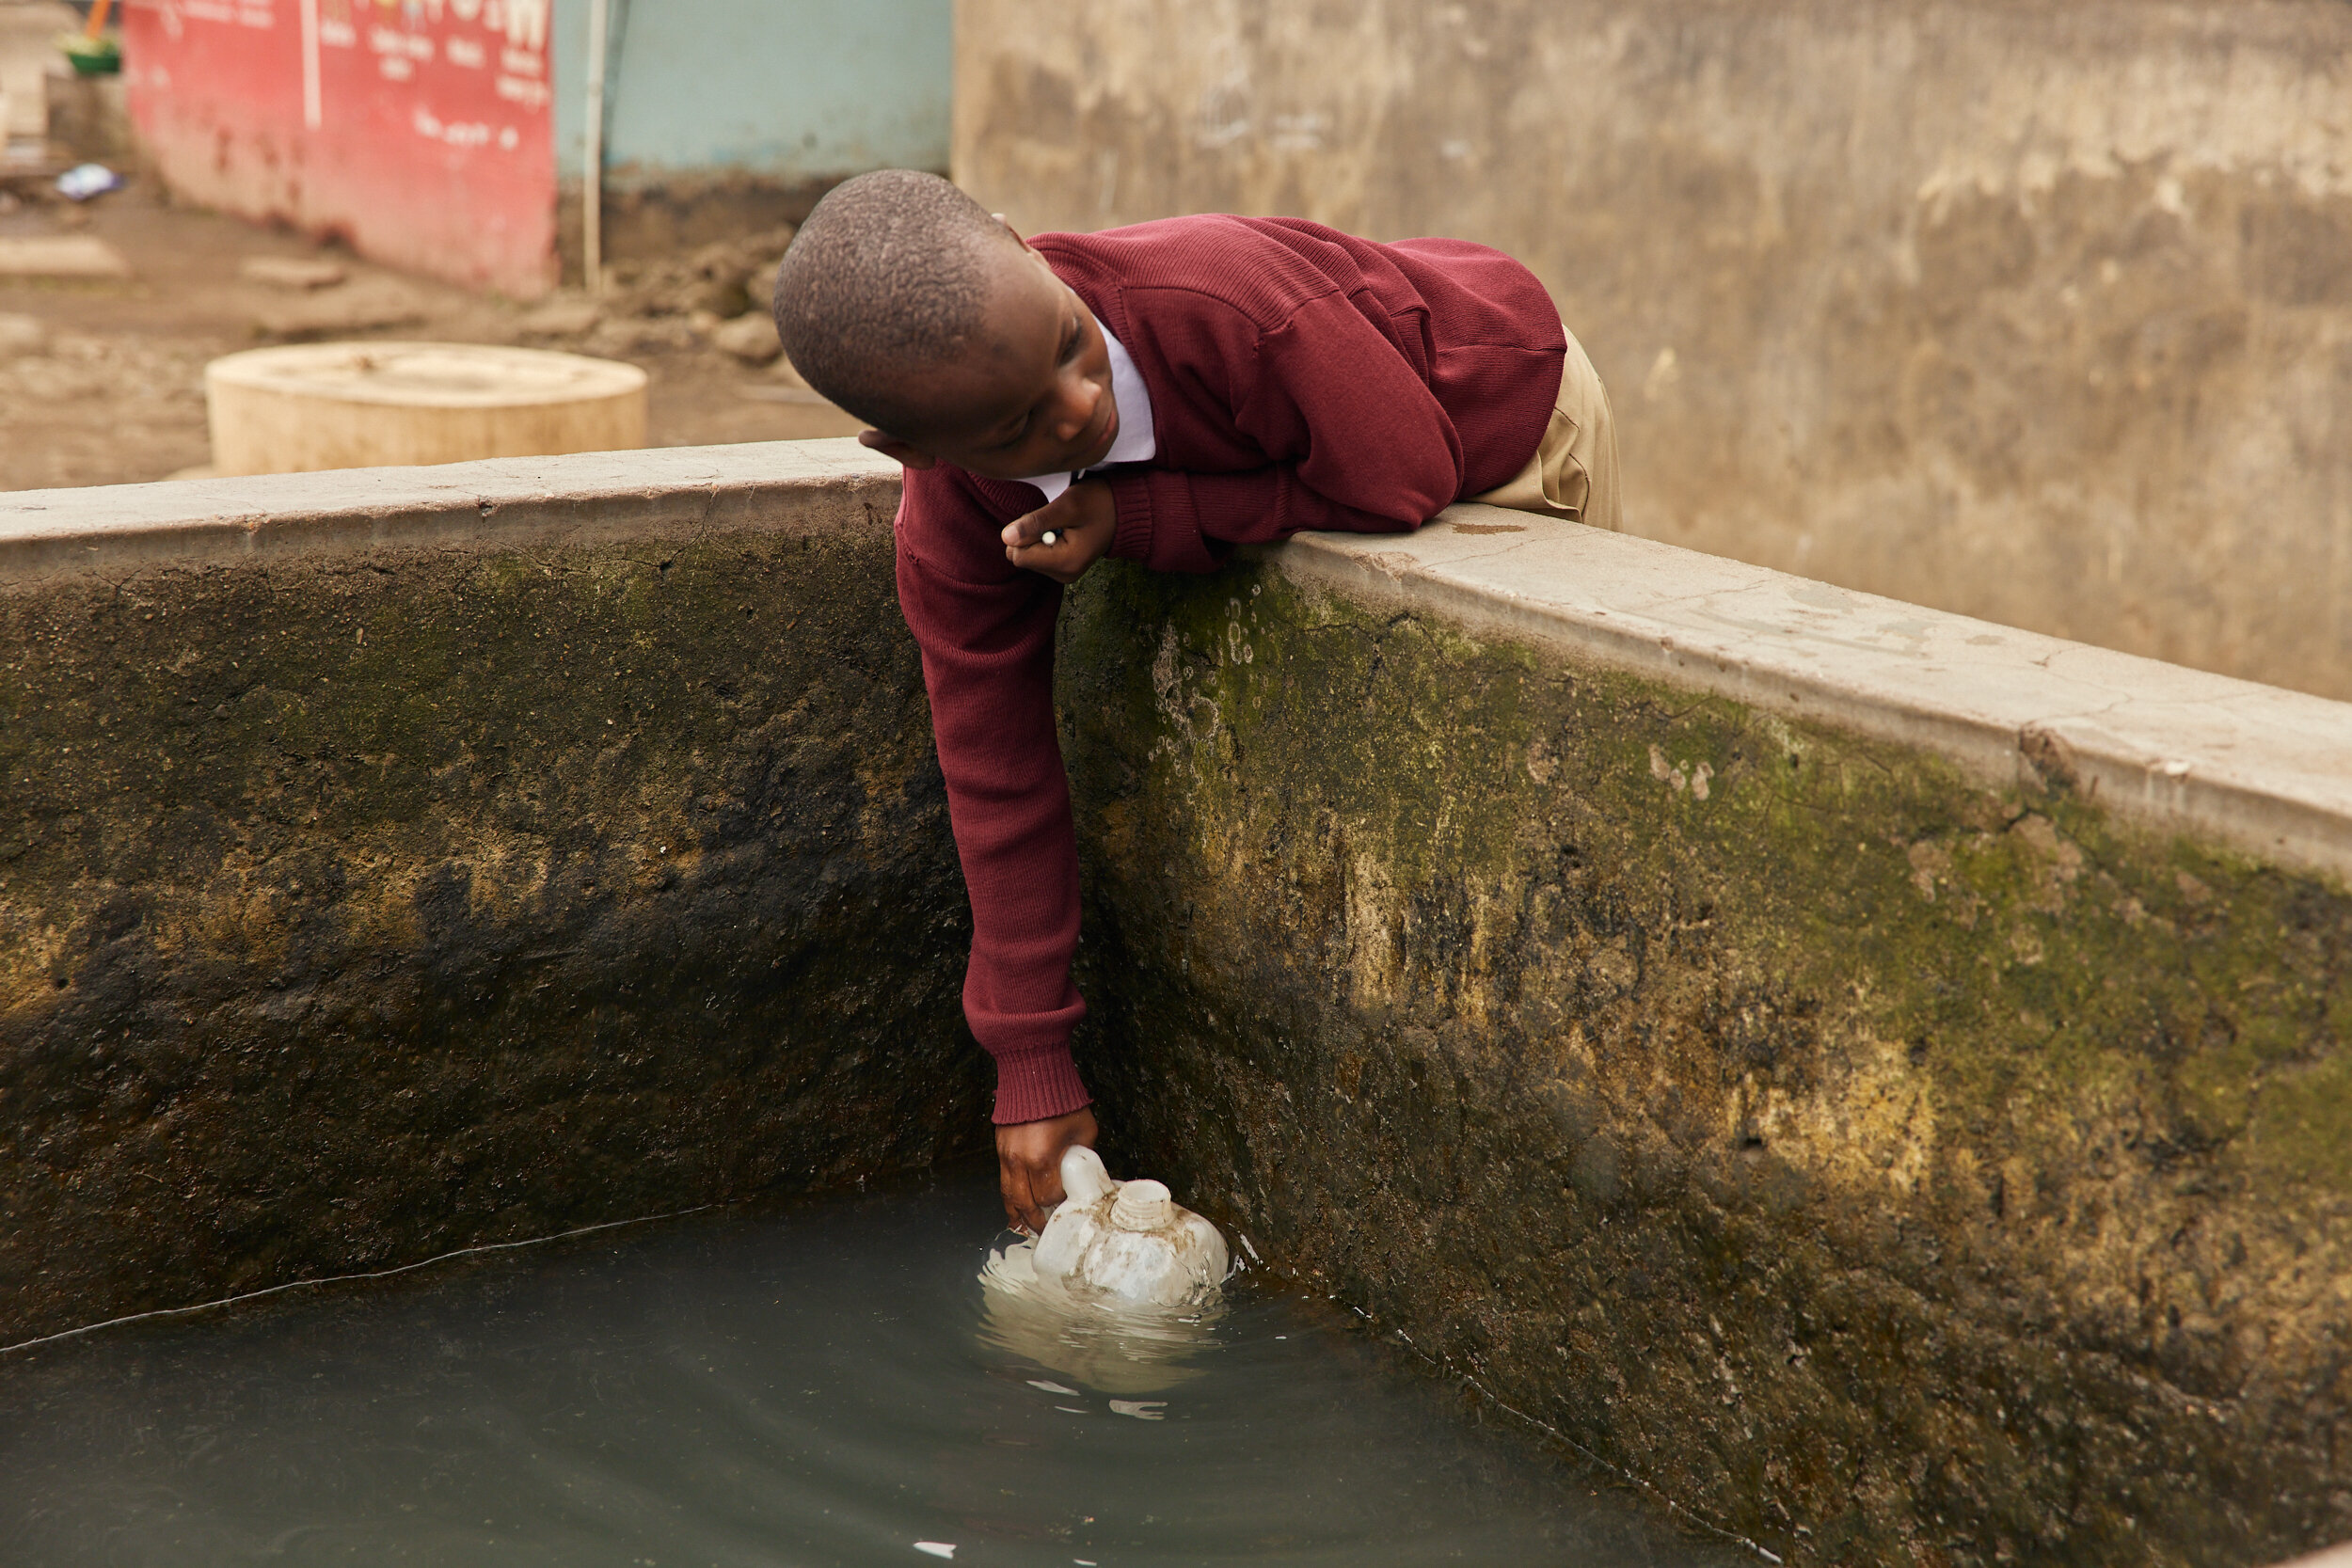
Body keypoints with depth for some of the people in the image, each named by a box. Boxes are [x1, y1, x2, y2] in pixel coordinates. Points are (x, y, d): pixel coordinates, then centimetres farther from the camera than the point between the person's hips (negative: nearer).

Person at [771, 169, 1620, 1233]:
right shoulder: (949, 541, -29)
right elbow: (999, 782, -19)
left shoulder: (1221, 299, -48)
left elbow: (1405, 479, -34)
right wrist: (1032, 1072, -15)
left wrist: (1139, 522, -39)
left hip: (1503, 401, -4)